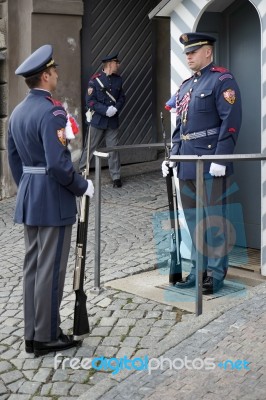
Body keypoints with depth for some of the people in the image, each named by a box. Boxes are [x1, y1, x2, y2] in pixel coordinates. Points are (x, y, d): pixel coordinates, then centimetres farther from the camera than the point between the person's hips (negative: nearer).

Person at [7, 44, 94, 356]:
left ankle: (32, 334, 21)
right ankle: (46, 336, 10)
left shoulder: (17, 111, 10)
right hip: (53, 199, -9)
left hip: (28, 198, 9)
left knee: (32, 267, 13)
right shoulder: (51, 111, -18)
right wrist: (82, 187, -10)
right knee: (50, 269, 0)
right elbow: (57, 163, -24)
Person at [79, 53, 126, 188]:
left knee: (114, 149, 4)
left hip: (113, 121, 3)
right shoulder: (95, 79, -8)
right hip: (98, 120, -3)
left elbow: (122, 98, 12)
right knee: (90, 147, 7)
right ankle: (80, 171, 22)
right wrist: (106, 110, -20)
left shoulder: (118, 79, 6)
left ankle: (116, 176, 11)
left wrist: (116, 108, -8)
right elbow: (90, 101, -10)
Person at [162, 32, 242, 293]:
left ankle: (216, 272, 9)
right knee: (193, 219, 12)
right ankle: (199, 269, 23)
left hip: (211, 164, -8)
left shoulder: (222, 80, -6)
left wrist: (220, 158, -20)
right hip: (187, 164, 8)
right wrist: (172, 156, 13)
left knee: (213, 219, -1)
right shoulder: (185, 86, 19)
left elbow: (231, 122, -14)